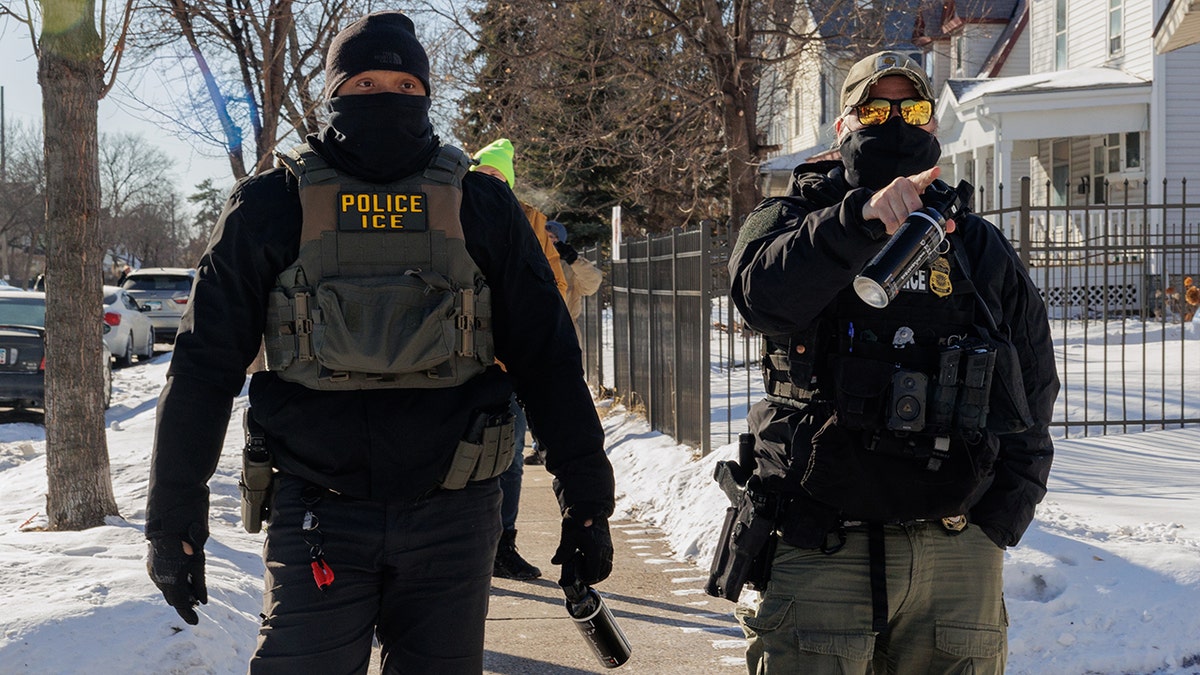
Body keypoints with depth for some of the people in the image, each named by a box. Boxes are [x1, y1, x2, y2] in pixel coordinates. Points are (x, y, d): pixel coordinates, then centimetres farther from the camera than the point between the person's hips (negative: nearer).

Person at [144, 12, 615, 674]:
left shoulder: (481, 207, 5)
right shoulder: (272, 205, 2)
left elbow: (548, 359, 6)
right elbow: (204, 364, 3)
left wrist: (587, 502, 3)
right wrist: (173, 519, 0)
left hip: (451, 517, 1)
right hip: (316, 516, -1)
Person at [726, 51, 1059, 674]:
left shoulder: (982, 251, 15)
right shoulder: (790, 221, 6)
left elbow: (1033, 397, 16)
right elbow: (762, 294, -18)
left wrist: (995, 524, 7)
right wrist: (861, 218, -31)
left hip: (955, 558, 3)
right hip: (818, 552, -2)